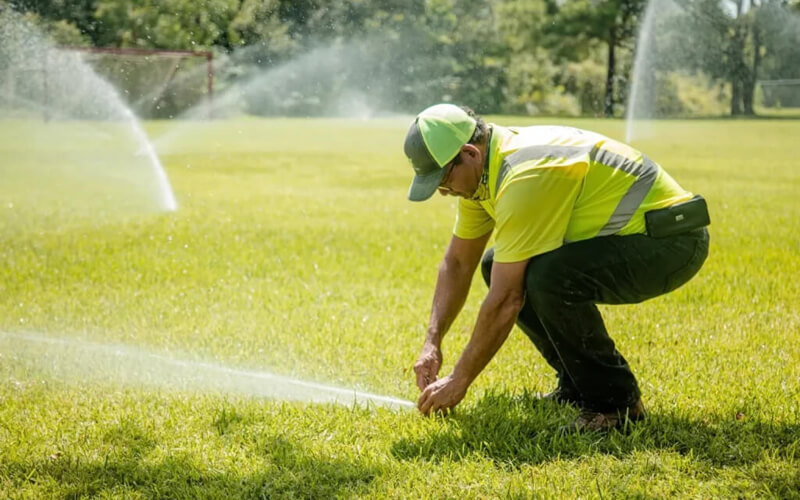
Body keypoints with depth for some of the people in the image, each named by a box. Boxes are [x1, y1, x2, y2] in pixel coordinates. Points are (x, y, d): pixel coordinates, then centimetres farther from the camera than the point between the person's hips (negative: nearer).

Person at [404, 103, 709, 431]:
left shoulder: (524, 177, -27)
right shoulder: (483, 168, 2)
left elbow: (506, 300, -26)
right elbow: (457, 262, 14)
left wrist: (458, 380, -16)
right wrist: (432, 343, 5)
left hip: (670, 238, -10)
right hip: (630, 233, 10)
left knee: (548, 277, -32)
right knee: (498, 267, 7)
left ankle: (615, 399, -13)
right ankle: (578, 384, 13)